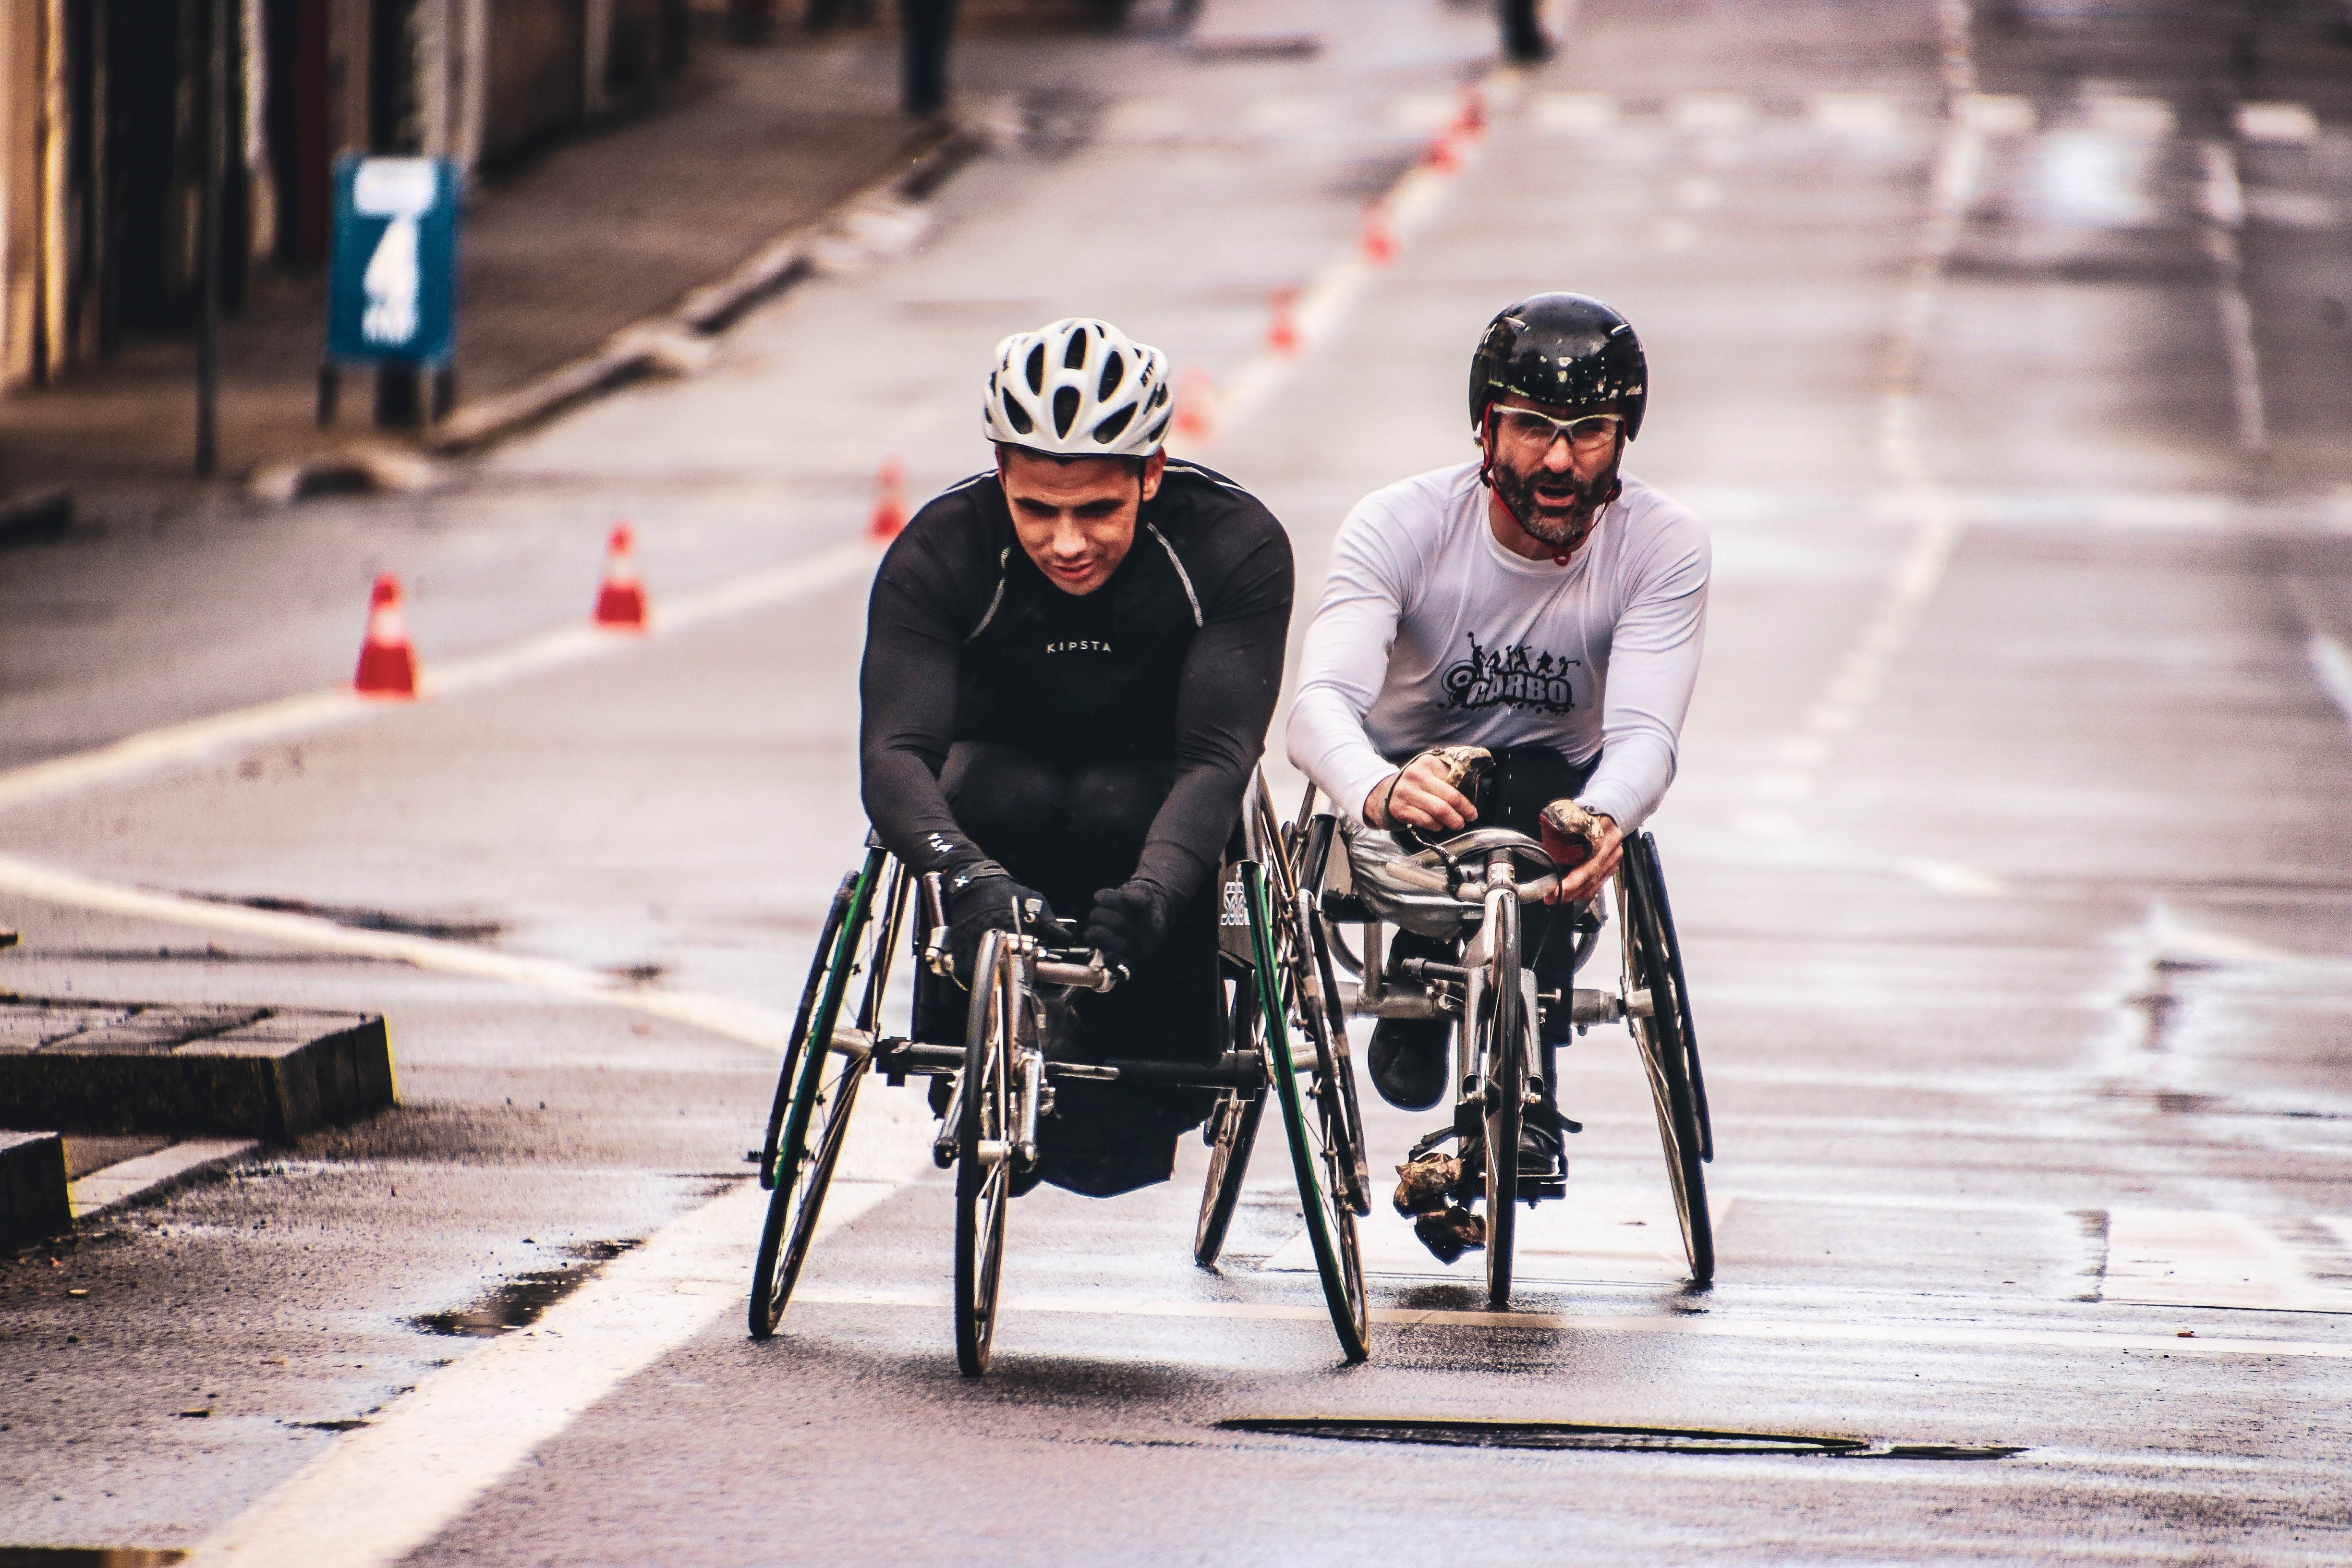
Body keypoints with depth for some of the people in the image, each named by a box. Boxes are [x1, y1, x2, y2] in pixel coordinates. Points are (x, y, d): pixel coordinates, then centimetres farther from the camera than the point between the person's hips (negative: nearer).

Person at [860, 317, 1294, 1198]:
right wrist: (970, 878, -57)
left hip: (1153, 789, 0)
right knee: (999, 801, -35)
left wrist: (1152, 890, -56)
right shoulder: (940, 553, -25)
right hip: (1006, 765, 0)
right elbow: (894, 752, -37)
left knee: (1120, 810, -35)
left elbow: (1219, 755, -36)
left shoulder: (1236, 545, -26)